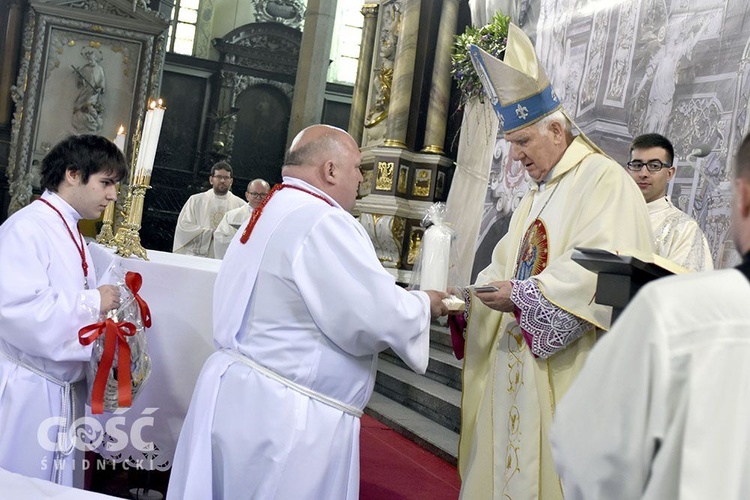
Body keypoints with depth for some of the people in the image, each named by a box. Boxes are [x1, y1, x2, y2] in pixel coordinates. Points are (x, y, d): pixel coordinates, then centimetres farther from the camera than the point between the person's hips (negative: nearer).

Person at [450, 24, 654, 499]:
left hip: (568, 371, -8)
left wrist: (524, 295, -20)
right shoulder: (535, 196, 20)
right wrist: (469, 299, 0)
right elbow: (506, 265, 17)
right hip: (515, 364, 8)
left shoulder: (604, 179, -9)